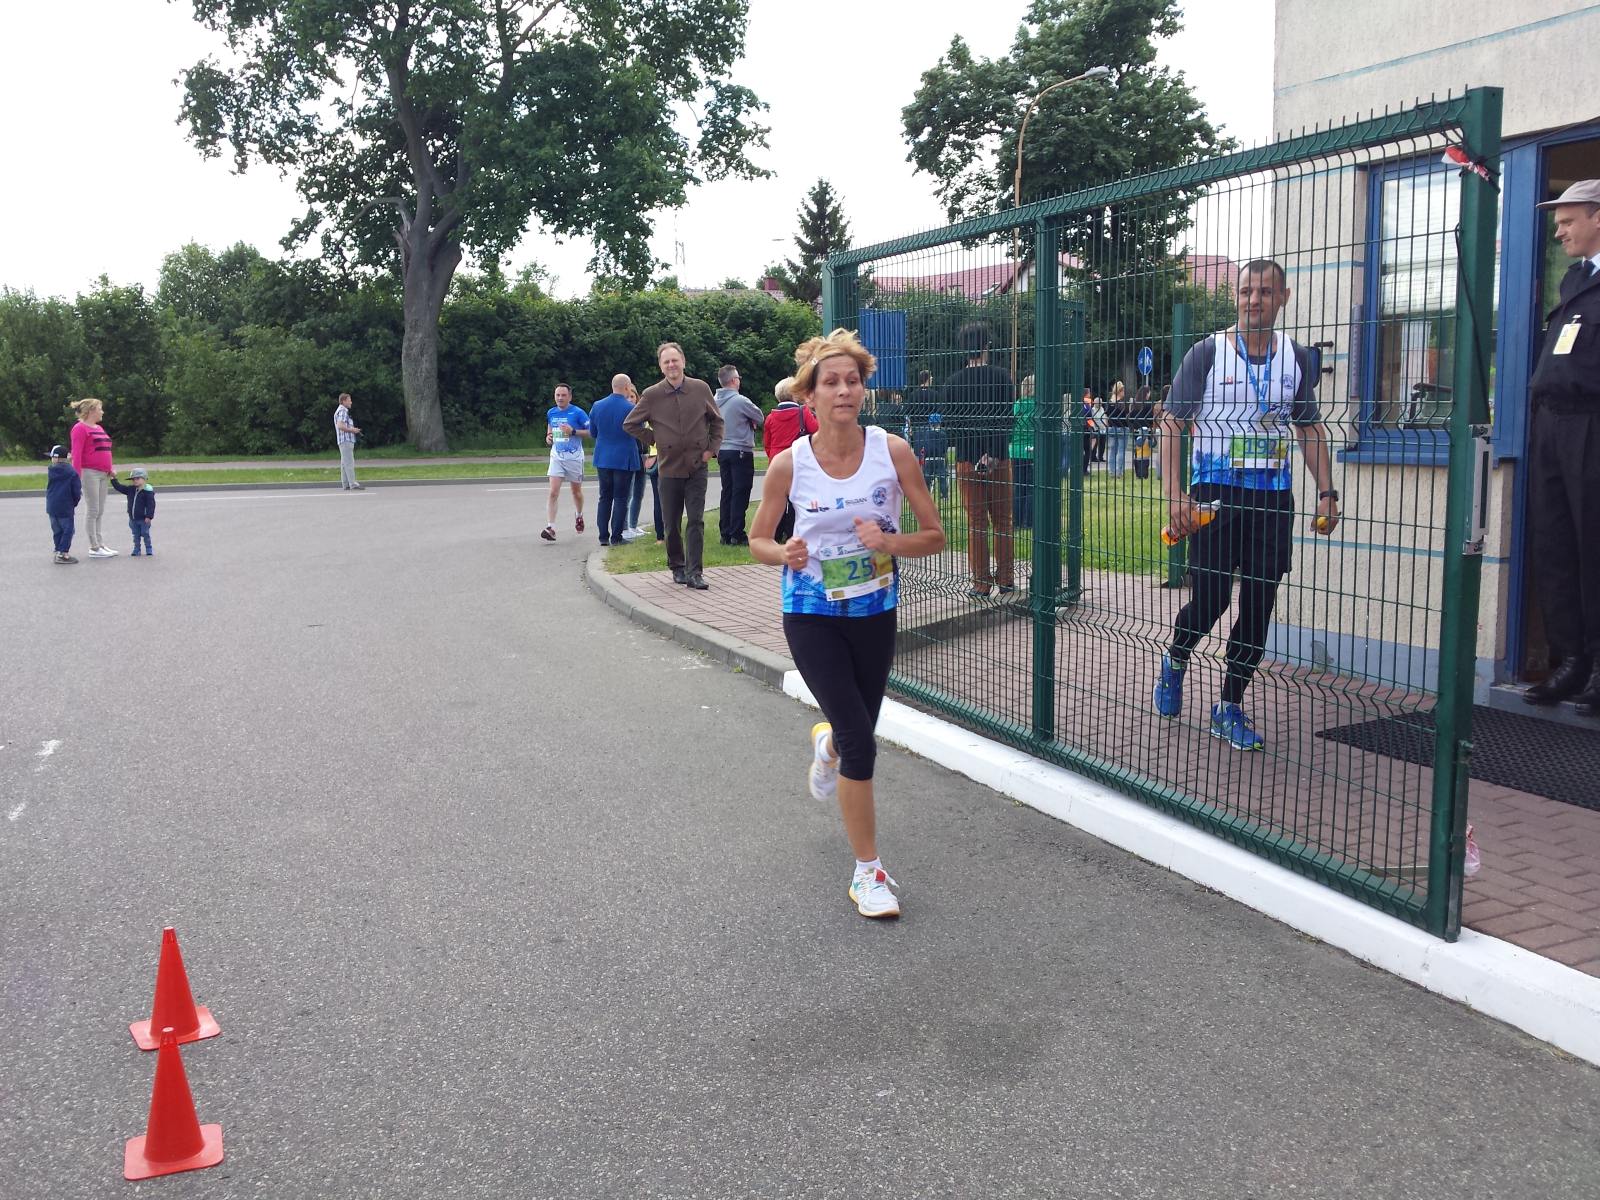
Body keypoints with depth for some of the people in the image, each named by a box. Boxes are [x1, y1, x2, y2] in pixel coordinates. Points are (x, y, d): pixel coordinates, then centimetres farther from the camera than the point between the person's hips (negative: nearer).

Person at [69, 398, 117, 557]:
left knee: (99, 512, 10)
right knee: (93, 511, -5)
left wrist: (110, 469, 12)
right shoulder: (80, 428, -8)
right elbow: (76, 454, -13)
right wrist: (77, 477, -17)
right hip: (89, 473, -8)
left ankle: (100, 544, 15)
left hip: (102, 474, 8)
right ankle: (94, 548, -1)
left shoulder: (99, 428, 18)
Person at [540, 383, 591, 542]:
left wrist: (573, 431, -21)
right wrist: (548, 438, 1)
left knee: (576, 491, 15)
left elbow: (591, 431, -9)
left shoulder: (578, 413, -9)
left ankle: (579, 516, 44)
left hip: (574, 457, -2)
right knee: (553, 492, -12)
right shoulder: (551, 413, 6)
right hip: (556, 457, 3)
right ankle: (550, 527, -17)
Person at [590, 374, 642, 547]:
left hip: (603, 458, 4)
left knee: (604, 497, 13)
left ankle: (603, 536, 11)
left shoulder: (597, 406, -1)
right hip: (624, 459, -4)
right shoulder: (631, 408, -15)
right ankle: (616, 536, 2)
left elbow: (593, 432, 9)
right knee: (621, 498, 3)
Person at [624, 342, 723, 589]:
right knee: (672, 524, 8)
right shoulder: (652, 395, -3)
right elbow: (630, 424, 8)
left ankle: (694, 572, -5)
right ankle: (677, 567, 23)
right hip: (669, 467, 0)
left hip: (697, 466, 0)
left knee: (696, 521, -7)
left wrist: (711, 448, 3)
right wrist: (653, 440, 2)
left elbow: (716, 420, 12)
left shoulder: (700, 388, -1)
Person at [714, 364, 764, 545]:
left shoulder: (715, 401, 5)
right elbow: (759, 418, -5)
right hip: (741, 452, -7)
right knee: (740, 494, -2)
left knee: (726, 493, 11)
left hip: (722, 452, 7)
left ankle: (726, 534, 13)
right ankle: (737, 535, -2)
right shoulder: (740, 401, -15)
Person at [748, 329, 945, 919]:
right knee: (861, 742, -12)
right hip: (812, 615, -2)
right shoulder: (789, 464, -12)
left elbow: (934, 536, -6)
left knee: (856, 731, 16)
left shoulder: (892, 451, -11)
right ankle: (868, 871, 6)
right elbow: (758, 539, 1)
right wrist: (785, 554, -21)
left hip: (875, 611, 3)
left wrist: (889, 542, -26)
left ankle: (826, 742, 57)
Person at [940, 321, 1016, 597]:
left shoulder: (953, 382, 1)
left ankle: (981, 583, 5)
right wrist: (994, 454, -7)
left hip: (967, 460, 0)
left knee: (976, 523, 5)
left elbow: (949, 423, 1)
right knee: (1002, 521, 10)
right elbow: (1007, 420, -7)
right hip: (999, 460, 0)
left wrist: (965, 447, 5)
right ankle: (1005, 580, 13)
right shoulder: (1001, 378, -2)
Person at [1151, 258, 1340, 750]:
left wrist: (1326, 492, 8)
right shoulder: (1207, 353, -3)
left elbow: (1311, 428, 18)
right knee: (1210, 599, -6)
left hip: (1273, 497, 4)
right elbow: (1172, 423, -4)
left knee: (1258, 606, 3)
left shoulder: (1297, 358, 9)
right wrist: (1174, 494, -14)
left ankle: (1230, 708, 16)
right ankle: (1176, 661, 27)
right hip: (1215, 494, -4)